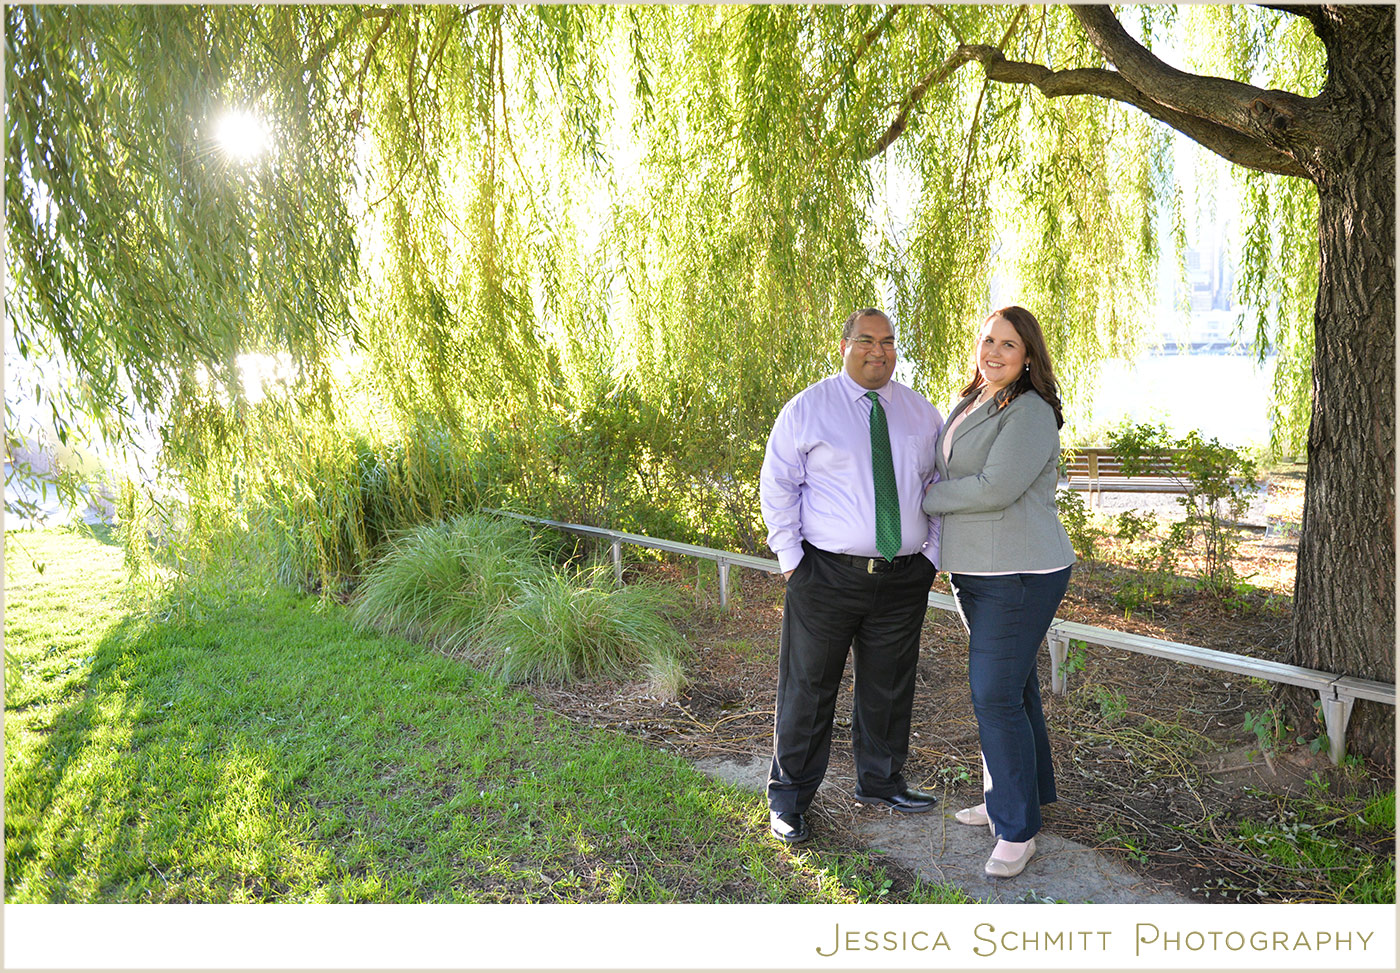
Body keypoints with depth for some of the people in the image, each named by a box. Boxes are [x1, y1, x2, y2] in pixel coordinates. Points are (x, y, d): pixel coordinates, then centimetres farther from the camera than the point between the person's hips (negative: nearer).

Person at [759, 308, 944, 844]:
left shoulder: (920, 412, 9)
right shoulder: (807, 408, -2)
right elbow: (777, 485, -2)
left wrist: (930, 553, 7)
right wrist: (791, 559, -7)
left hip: (904, 578, 4)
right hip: (827, 574, -4)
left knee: (889, 686, 16)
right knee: (807, 688, 4)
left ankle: (880, 781, 37)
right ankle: (788, 797, 21)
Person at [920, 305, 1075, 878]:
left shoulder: (1031, 412, -14)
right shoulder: (968, 406, 13)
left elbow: (995, 489, -24)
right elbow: (946, 473, 28)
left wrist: (926, 498, -11)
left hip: (1020, 573, -9)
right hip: (975, 571, 9)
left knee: (996, 694, -7)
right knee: (1010, 685, 18)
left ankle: (1017, 830, 8)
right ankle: (1014, 797, 33)